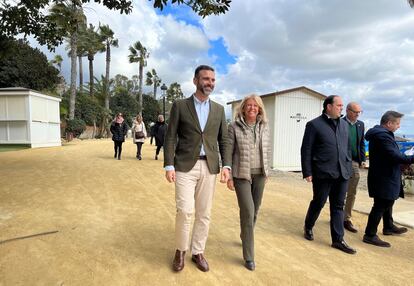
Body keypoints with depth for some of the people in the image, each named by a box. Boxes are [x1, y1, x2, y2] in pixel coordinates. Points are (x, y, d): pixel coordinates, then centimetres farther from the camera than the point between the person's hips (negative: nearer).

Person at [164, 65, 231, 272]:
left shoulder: (219, 109, 10)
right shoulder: (180, 105, 1)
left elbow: (224, 140, 9)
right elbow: (170, 138, -2)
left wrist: (226, 165, -2)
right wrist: (169, 166, -11)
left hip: (209, 167, 3)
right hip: (185, 166, -3)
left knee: (204, 213, 8)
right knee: (185, 210, -9)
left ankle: (198, 252, 26)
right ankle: (180, 250, 17)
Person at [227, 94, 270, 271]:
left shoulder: (264, 127, 6)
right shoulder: (234, 127, -6)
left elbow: (267, 150, 14)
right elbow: (228, 152, -6)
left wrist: (266, 170, 14)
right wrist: (229, 176, -8)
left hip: (260, 175, 5)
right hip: (241, 175, -4)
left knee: (254, 211, 14)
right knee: (248, 212, -7)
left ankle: (245, 237, 42)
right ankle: (249, 256, 8)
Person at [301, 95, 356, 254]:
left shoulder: (344, 124, 13)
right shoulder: (314, 125, -6)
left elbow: (347, 148, 18)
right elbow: (306, 150, -8)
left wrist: (348, 167, 11)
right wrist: (307, 172, -11)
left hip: (342, 174, 6)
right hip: (323, 173, -5)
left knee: (338, 207, 10)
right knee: (318, 203, 9)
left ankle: (338, 240, 21)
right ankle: (308, 227, 33)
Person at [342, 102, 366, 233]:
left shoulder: (360, 125, 10)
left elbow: (362, 144, 15)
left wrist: (362, 160, 7)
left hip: (354, 163, 5)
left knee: (351, 193, 8)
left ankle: (347, 219, 19)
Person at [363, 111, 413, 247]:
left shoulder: (379, 133, 10)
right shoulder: (383, 135, -23)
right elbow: (395, 157, -27)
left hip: (385, 177, 11)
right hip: (383, 179, -11)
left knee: (387, 203, 25)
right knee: (380, 206, -3)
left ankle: (389, 227, 44)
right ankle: (370, 235, 6)